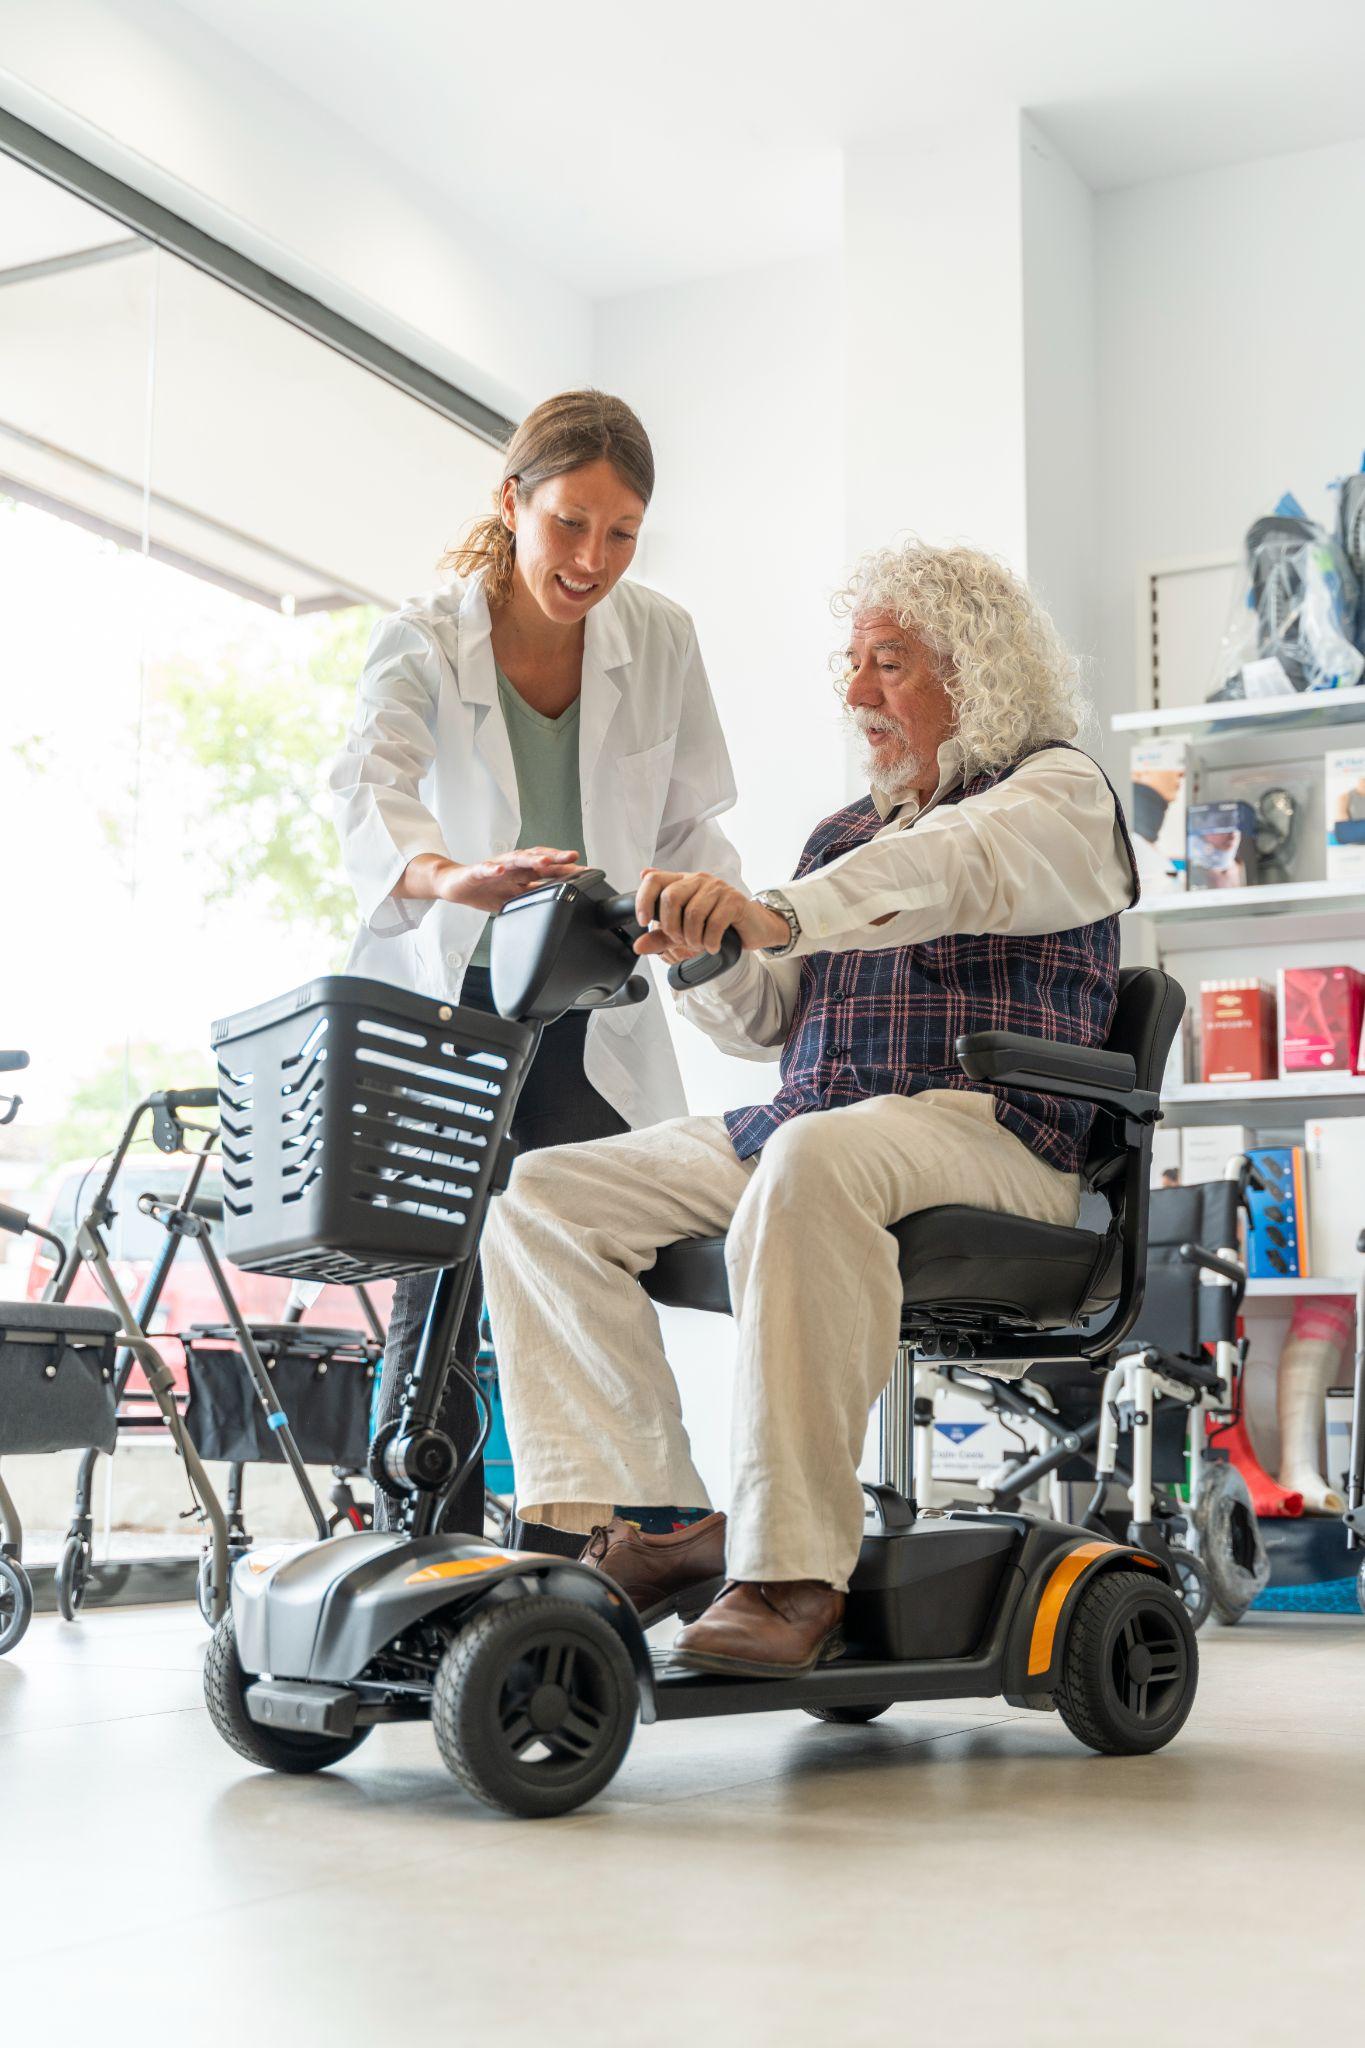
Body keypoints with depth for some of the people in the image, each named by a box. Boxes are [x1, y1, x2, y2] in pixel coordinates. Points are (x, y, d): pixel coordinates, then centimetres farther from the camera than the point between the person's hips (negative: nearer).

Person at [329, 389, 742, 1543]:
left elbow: (690, 828, 7)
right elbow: (369, 798, -29)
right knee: (436, 1303, -6)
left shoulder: (662, 642, 0)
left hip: (592, 1022, 2)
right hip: (444, 1007, -2)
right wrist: (454, 876, -51)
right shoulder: (421, 647, -10)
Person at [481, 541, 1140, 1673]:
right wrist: (699, 944, -2)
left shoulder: (1058, 791, 5)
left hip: (987, 1126, -7)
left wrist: (774, 912, -38)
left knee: (810, 1162, -41)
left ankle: (793, 1570, -37)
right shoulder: (848, 832, 28)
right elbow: (767, 1016, 20)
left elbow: (947, 868, -20)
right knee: (542, 1194, -9)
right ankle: (654, 1520, -16)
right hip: (802, 1121, 8)